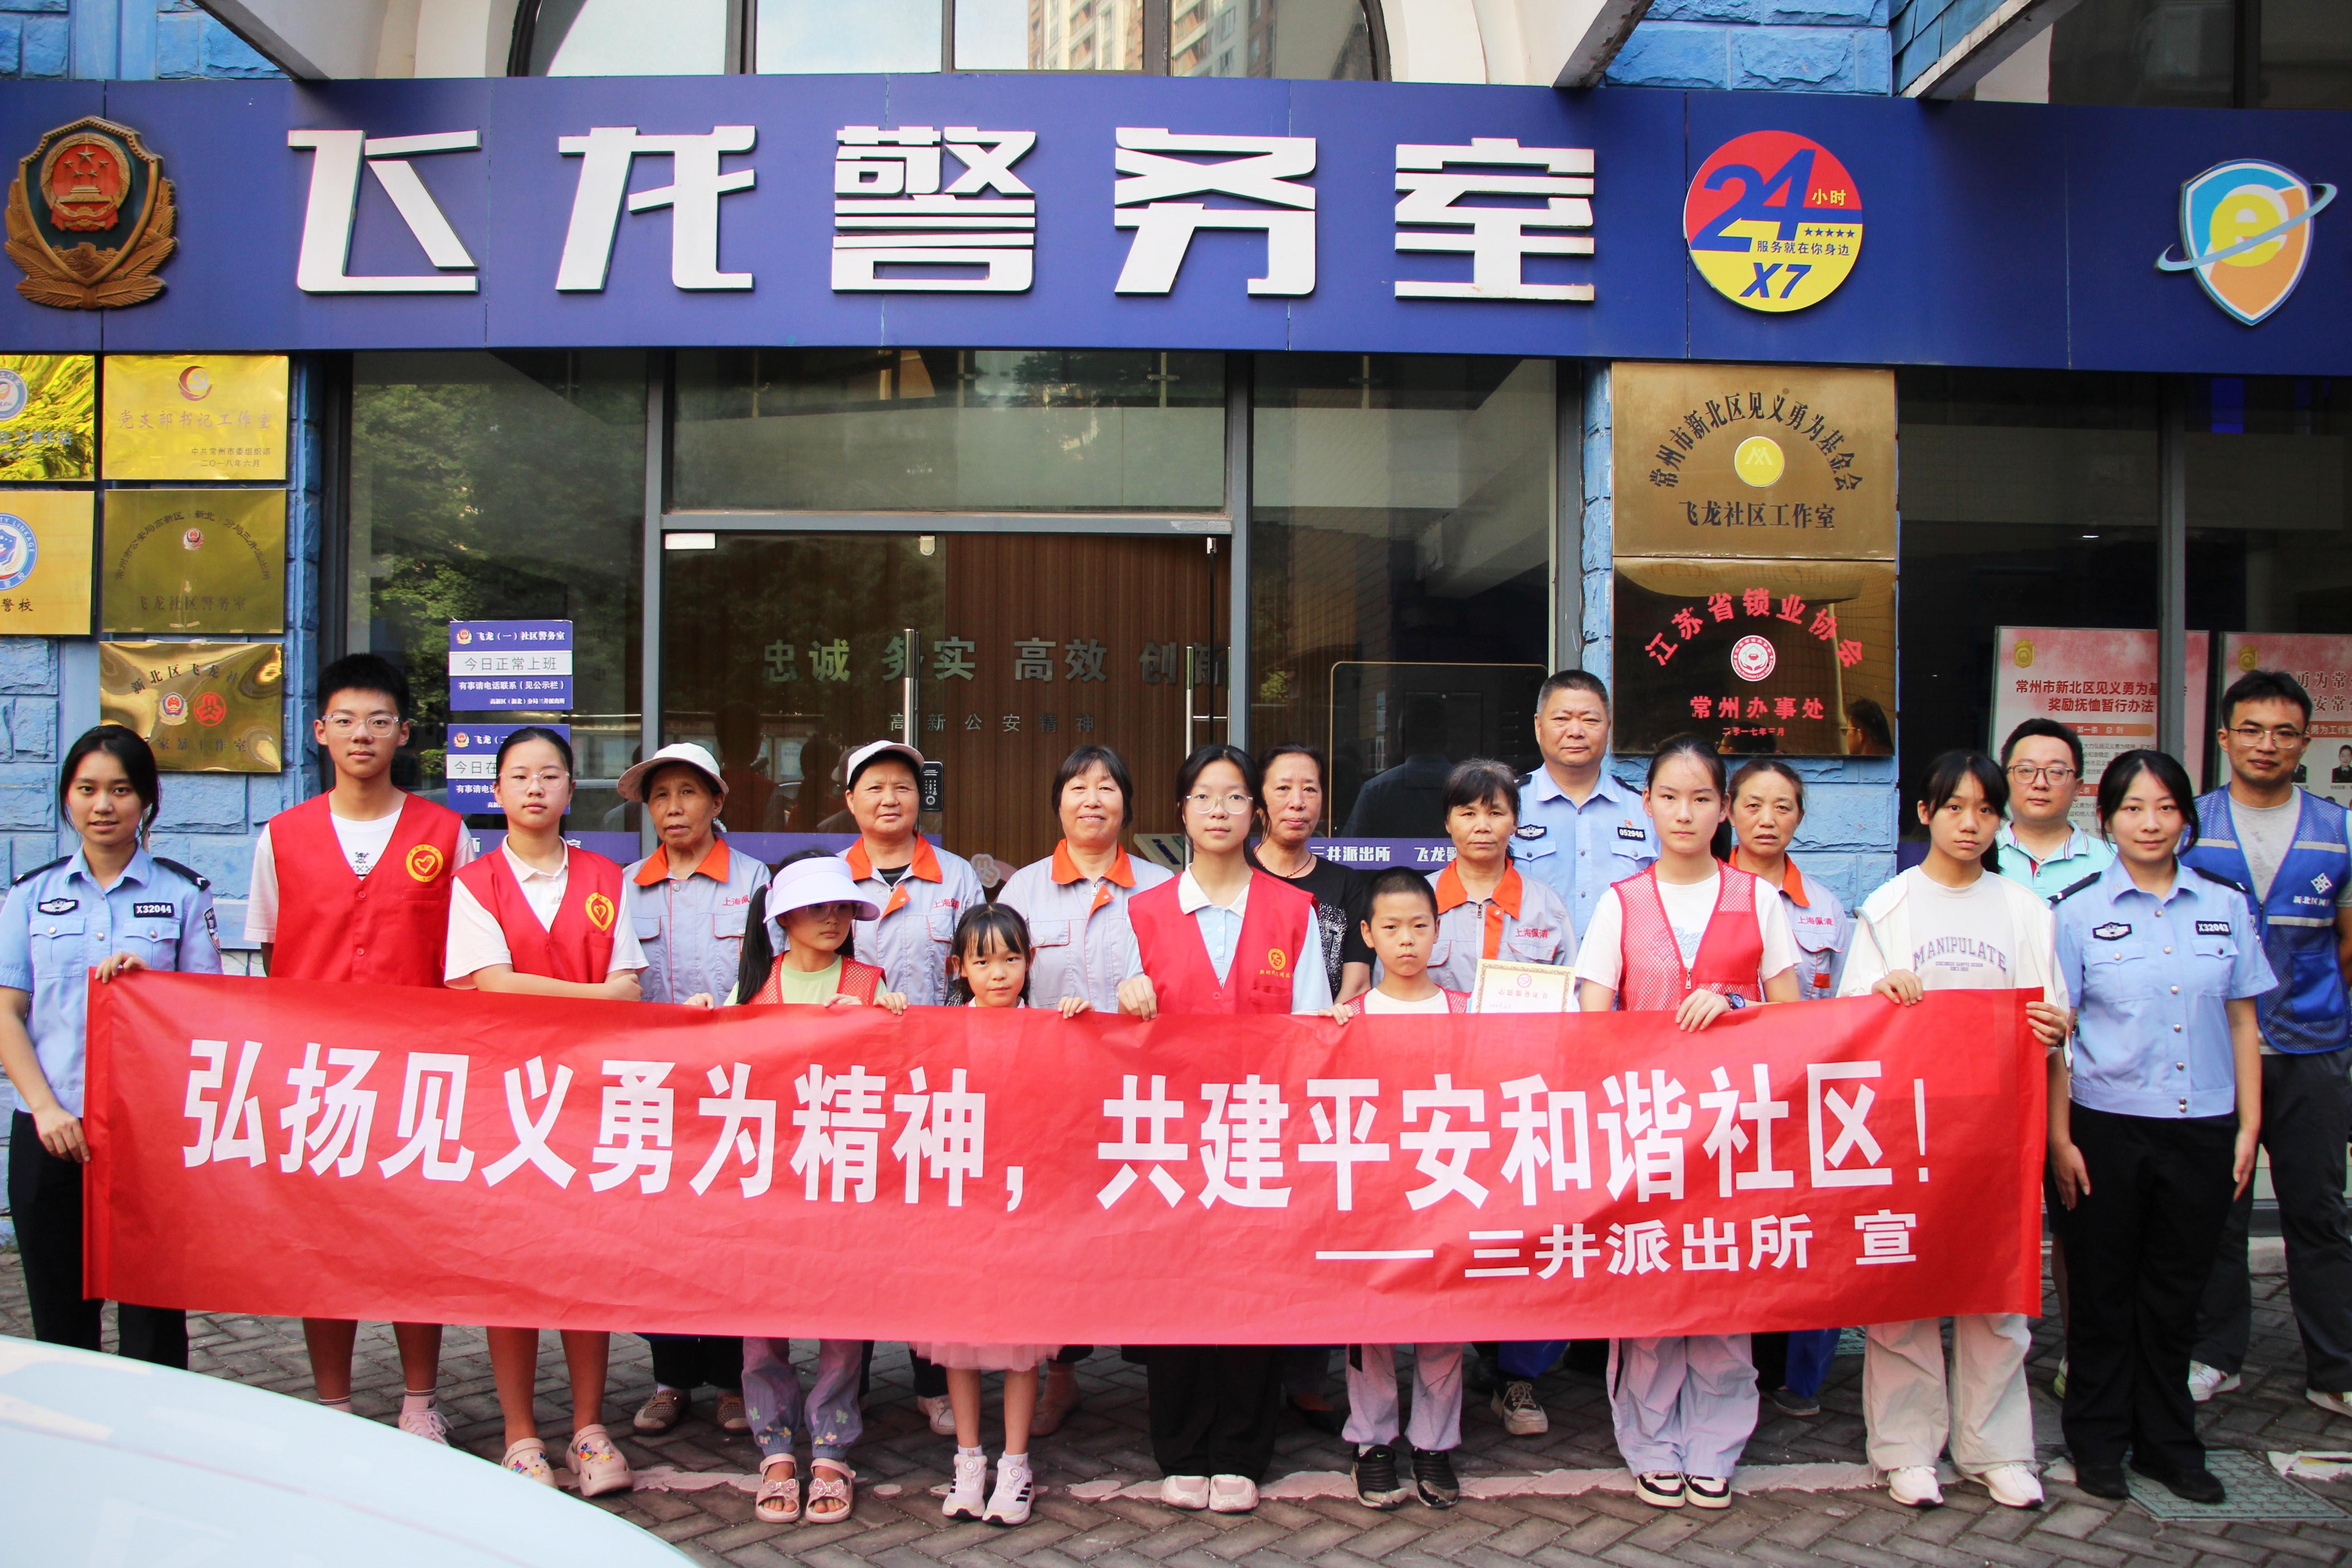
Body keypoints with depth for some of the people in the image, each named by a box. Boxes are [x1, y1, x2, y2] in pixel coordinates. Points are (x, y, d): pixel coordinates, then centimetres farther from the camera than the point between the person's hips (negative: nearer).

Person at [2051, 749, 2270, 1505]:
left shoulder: (2225, 906, 6)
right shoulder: (2079, 910, -2)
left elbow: (2242, 1020, 9)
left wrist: (2248, 1125, 4)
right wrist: (2059, 1139, -6)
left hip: (2202, 1126, 2)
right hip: (2107, 1126, -2)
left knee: (2175, 1293, 12)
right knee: (2103, 1291, 7)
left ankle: (2168, 1443, 27)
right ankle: (2098, 1442, 21)